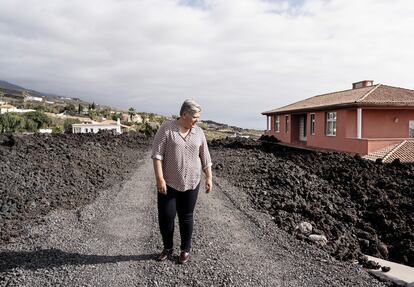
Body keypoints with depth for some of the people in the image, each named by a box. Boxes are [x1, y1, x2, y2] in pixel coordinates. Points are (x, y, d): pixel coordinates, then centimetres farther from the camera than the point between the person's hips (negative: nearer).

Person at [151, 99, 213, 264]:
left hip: (191, 183, 2)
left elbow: (205, 158, 9)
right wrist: (160, 179, -18)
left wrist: (209, 178, 7)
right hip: (168, 183, -2)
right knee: (165, 216, 4)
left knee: (186, 217, 10)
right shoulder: (166, 128, -9)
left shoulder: (198, 132, 3)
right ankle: (167, 248, 26)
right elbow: (157, 154, -13)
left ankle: (186, 249, 27)